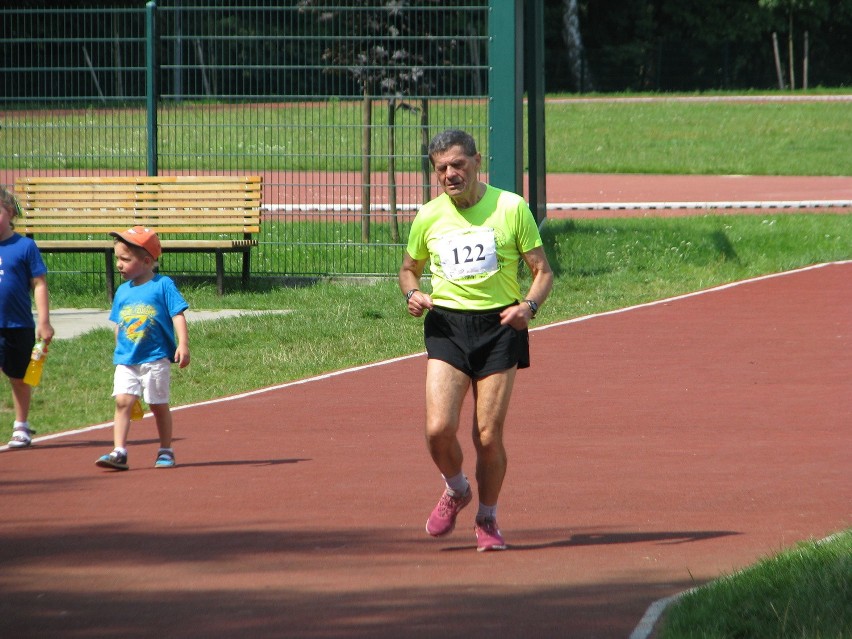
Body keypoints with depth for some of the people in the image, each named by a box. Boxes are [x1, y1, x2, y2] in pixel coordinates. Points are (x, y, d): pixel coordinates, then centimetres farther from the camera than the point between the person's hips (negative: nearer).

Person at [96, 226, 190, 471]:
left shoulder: (163, 285, -5)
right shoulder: (122, 291, 12)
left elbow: (178, 316, -9)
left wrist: (182, 345, -18)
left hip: (156, 358, -4)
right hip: (126, 360, 4)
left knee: (158, 404, 4)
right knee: (122, 402, -9)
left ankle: (166, 451, 18)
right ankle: (119, 452, -14)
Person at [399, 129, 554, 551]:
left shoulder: (511, 208, -2)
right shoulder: (428, 218, 5)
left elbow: (542, 271, 3)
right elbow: (409, 268, 22)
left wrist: (529, 306, -17)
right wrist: (412, 294, -1)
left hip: (499, 326, -2)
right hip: (447, 325, 2)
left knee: (489, 435, -4)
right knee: (439, 428, -14)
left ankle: (487, 519, 19)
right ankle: (455, 490, 19)